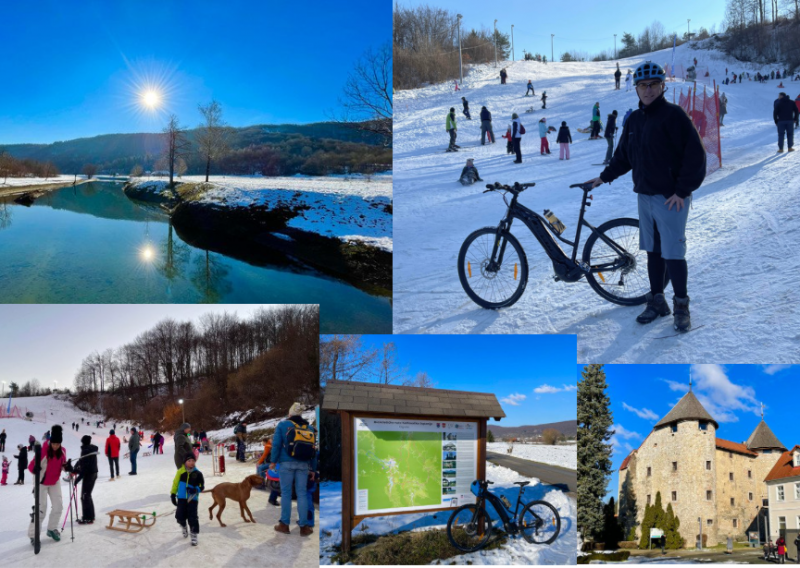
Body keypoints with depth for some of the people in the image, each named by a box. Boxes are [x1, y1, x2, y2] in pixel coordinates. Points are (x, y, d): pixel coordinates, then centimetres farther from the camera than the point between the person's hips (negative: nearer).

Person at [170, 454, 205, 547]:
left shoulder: (197, 473, -5)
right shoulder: (181, 472, -3)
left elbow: (202, 486, 0)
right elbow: (175, 483, 3)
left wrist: (196, 490, -20)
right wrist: (173, 494, 2)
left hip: (193, 499, -1)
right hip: (182, 498, 2)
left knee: (192, 518, -4)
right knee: (180, 516, 5)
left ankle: (194, 535, 7)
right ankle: (184, 526, 38)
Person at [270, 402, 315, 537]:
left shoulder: (283, 424, 0)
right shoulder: (309, 427, 11)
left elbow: (276, 444, -5)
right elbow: (313, 448, 10)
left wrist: (273, 461, 1)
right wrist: (310, 467, 13)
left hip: (287, 463, -3)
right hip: (303, 465, 3)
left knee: (286, 493, 4)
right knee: (302, 494, 6)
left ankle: (284, 524, 8)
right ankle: (304, 526, 6)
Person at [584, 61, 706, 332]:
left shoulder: (673, 115, -11)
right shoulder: (634, 119, 11)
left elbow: (695, 155, -15)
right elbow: (624, 155, 23)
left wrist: (682, 191, -15)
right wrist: (605, 177, 17)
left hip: (671, 199, -7)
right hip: (645, 197, 7)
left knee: (673, 254, -5)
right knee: (653, 251, 12)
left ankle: (681, 306, 8)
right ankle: (656, 300, 23)